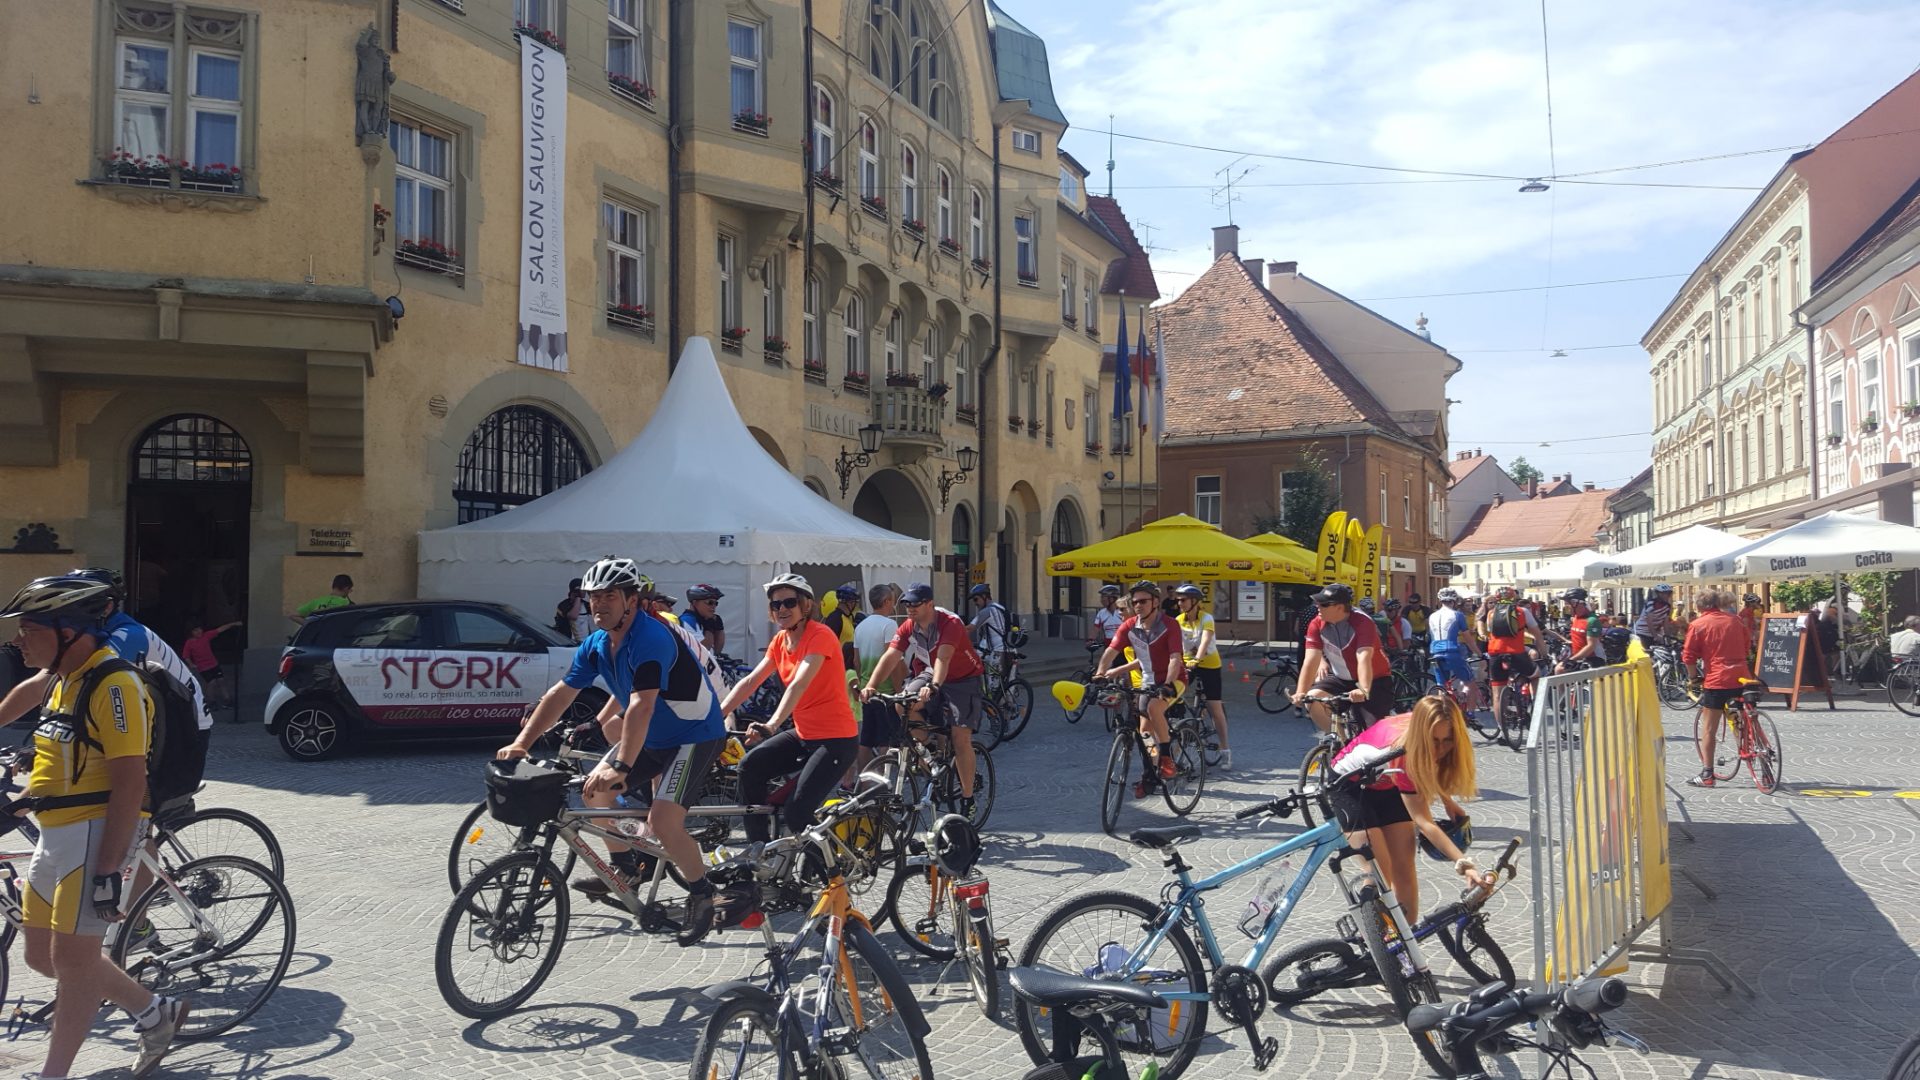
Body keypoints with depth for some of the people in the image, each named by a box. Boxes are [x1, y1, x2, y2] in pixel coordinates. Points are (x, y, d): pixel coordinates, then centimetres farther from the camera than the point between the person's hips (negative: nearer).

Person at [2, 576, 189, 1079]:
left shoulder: (113, 684, -18)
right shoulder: (65, 680, 12)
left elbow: (129, 783, -21)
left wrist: (107, 870, -23)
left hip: (95, 834, -10)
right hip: (55, 835, 10)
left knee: (71, 957, -1)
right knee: (42, 953, 15)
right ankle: (155, 1013, 27)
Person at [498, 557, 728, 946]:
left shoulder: (650, 638, -28)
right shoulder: (596, 644, 0)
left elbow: (641, 706, -38)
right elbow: (560, 694, 2)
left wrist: (620, 766, -45)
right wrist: (521, 744, -5)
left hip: (696, 735, -9)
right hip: (653, 736, 9)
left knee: (663, 821, -21)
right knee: (594, 790, 6)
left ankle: (702, 896, 1)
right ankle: (625, 867, 26)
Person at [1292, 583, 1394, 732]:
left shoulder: (1362, 623, -25)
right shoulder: (1317, 624, -13)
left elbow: (1364, 659, -38)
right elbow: (1311, 660, -19)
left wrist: (1364, 690, -52)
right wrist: (1300, 692, -30)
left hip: (1373, 681, -4)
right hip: (1341, 679, 4)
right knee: (1313, 700, -22)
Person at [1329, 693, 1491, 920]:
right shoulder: (1401, 752, -40)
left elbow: (1431, 770, 5)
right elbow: (1424, 823, -40)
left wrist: (1448, 802, -4)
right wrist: (1464, 864, -46)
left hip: (1386, 786, 6)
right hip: (1350, 784, -6)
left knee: (1404, 869, -1)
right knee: (1379, 871, -15)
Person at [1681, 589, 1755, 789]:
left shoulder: (1698, 625, -4)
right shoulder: (1735, 620, 9)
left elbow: (1688, 657, -6)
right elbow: (1747, 647, 19)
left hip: (1716, 681, -4)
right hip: (1741, 678, 4)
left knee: (1708, 729, 2)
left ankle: (1707, 774, 2)